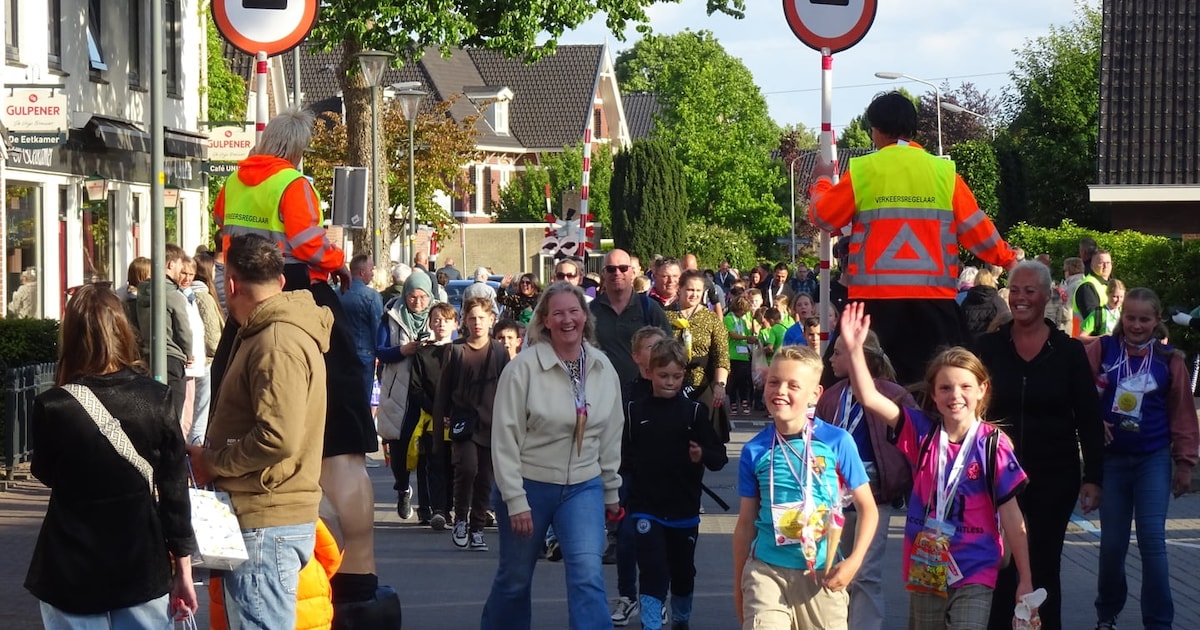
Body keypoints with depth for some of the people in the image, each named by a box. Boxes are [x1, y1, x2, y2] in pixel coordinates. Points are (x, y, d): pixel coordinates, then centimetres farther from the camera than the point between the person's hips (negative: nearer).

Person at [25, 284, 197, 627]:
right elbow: (175, 488, -3)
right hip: (143, 569, 2)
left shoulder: (52, 407, -12)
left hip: (74, 573, -2)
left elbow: (45, 473, 7)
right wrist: (183, 569, 4)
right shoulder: (155, 399, -7)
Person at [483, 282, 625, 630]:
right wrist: (515, 501, -15)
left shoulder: (603, 368, 0)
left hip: (583, 487, 3)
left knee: (588, 576, -12)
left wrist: (611, 490, 13)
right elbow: (505, 438, -13)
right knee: (515, 578, 13)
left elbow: (611, 435, 10)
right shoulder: (524, 367, -14)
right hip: (529, 485, -2)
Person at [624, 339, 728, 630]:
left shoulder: (694, 411, -4)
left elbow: (720, 457, -5)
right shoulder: (635, 411, -2)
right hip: (646, 507, -1)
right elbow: (623, 455, 1)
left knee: (683, 571, 18)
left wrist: (702, 455, -24)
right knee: (653, 571, -10)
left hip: (685, 508, 2)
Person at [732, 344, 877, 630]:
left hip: (822, 574, 0)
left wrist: (854, 560, -12)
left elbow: (867, 508, 2)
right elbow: (746, 522, 9)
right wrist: (739, 586, 13)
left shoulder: (838, 442, -4)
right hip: (767, 571, 0)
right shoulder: (754, 451, 0)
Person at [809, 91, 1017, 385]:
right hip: (933, 298, 1)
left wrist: (822, 182, 30)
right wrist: (1007, 258, 24)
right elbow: (976, 229, 7)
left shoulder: (862, 171, -1)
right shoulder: (944, 172, 3)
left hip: (875, 298, -1)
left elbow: (823, 217, 10)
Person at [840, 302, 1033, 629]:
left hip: (974, 576, -4)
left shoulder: (994, 444, -10)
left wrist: (1025, 580, -6)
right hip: (925, 570, 4)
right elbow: (870, 399, -10)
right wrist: (855, 349, -22)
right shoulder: (922, 432, -2)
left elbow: (1011, 515, -7)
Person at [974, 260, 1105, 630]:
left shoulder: (1069, 352, -2)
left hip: (1054, 478, 0)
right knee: (1001, 569, 0)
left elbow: (1089, 420, 0)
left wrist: (1093, 477, -5)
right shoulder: (989, 348, 0)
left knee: (1044, 567, 7)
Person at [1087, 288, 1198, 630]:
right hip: (1111, 459, 1)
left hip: (1153, 460, -1)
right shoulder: (1102, 350, -3)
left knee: (1152, 539, -10)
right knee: (1112, 542, 6)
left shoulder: (1169, 360, -2)